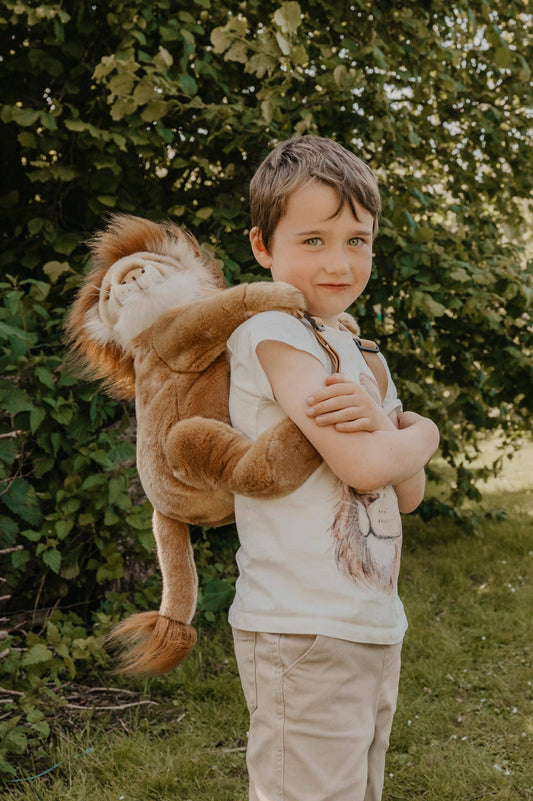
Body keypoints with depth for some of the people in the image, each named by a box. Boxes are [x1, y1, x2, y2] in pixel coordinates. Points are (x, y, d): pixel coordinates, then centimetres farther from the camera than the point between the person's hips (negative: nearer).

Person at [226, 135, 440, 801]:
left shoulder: (360, 354, 15)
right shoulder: (273, 333, -12)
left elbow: (407, 493, 9)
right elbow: (362, 466, -21)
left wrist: (380, 421, -11)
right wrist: (423, 431, 0)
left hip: (376, 629, 9)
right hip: (302, 631, -8)